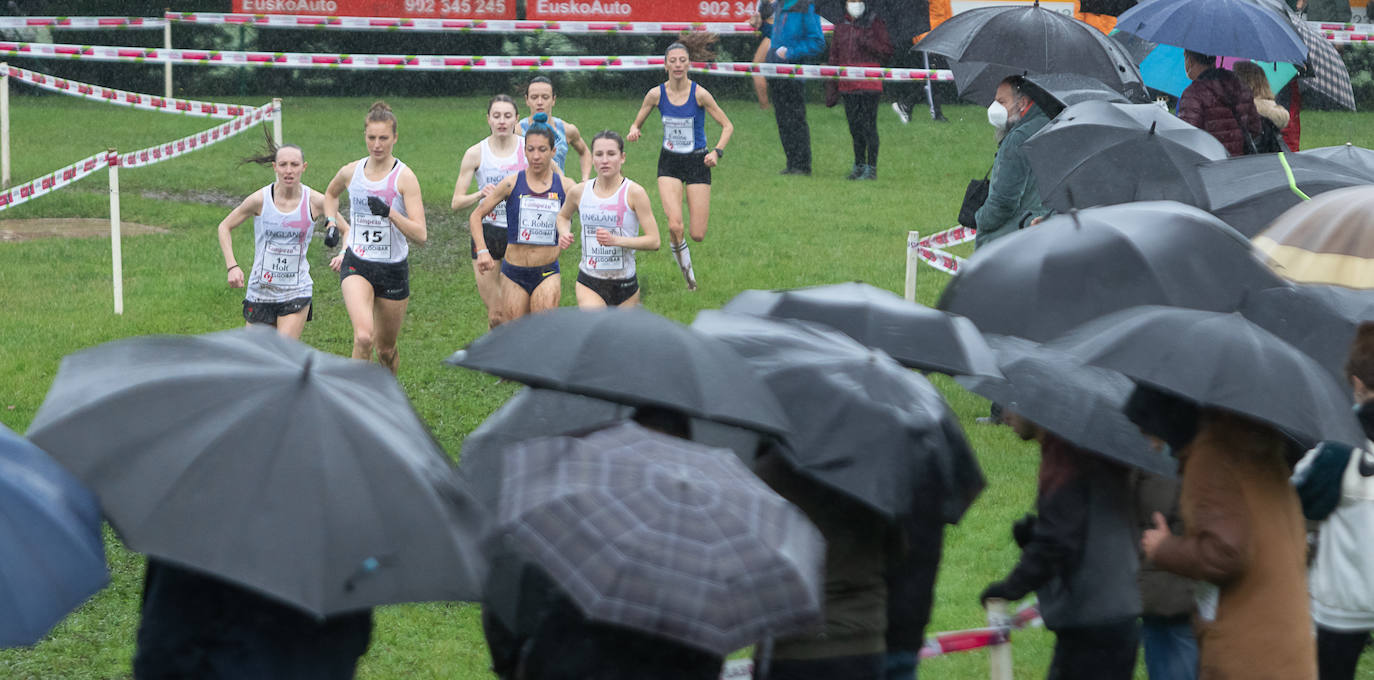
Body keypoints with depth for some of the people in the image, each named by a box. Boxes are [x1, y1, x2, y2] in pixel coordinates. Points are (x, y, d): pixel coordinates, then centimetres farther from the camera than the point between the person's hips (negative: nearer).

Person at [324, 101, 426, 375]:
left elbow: (420, 234, -18)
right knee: (363, 337, -26)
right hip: (356, 266, 1)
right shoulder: (351, 172, 1)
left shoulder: (404, 177, -10)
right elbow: (330, 194, 28)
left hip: (393, 269, -1)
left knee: (386, 349, 14)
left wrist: (390, 213, -32)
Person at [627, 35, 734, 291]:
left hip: (698, 163, -1)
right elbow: (637, 122, 8)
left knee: (698, 234, -4)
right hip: (669, 163, 1)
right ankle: (686, 268, 11)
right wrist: (633, 131, -15)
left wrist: (717, 151, -19)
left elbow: (727, 126, -3)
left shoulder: (699, 94, -11)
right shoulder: (656, 94, -5)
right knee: (675, 226, -19)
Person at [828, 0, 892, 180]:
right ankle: (859, 166, 21)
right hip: (847, 85, 5)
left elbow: (887, 51, -3)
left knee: (868, 125, -8)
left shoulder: (875, 23, 0)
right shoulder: (841, 26, 15)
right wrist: (832, 84, 18)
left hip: (869, 84, -5)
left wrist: (868, 43, -19)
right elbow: (834, 54, 21)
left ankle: (871, 168, -4)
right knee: (854, 126, 11)